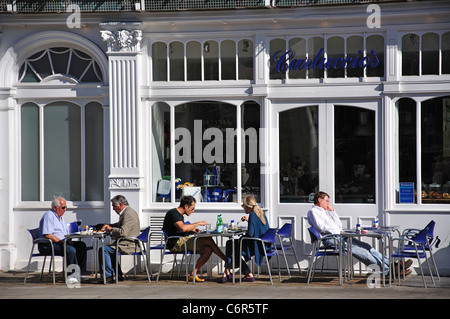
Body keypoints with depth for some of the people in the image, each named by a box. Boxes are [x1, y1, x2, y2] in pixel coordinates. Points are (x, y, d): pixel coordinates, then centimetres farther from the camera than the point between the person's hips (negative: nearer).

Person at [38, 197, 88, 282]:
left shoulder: (61, 216, 22)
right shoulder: (48, 216, -10)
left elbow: (66, 233, 27)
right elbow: (48, 235, -19)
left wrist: (68, 240, 5)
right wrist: (61, 241, -20)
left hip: (61, 242, 10)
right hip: (47, 245, -10)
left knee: (81, 245, -8)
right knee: (70, 250, -31)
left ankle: (81, 273, -14)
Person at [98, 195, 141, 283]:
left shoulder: (128, 214, -18)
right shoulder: (127, 212, 17)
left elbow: (123, 232, -29)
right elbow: (120, 225, 31)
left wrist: (111, 229, -13)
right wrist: (108, 226, 14)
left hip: (129, 246, -12)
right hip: (130, 244, 12)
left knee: (103, 250, -15)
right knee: (108, 249, 27)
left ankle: (109, 276, -10)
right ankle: (119, 275, 22)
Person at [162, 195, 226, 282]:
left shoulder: (180, 215, 21)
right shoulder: (173, 213, -11)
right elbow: (183, 228, -28)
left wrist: (191, 230, 9)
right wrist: (198, 223, -17)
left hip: (182, 241, 10)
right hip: (175, 243, -10)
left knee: (208, 249, -11)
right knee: (208, 240, -19)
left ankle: (193, 274, -15)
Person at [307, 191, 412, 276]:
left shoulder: (325, 211, 28)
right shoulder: (313, 212, 2)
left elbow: (339, 225, 23)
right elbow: (321, 227, -14)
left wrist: (332, 211, 16)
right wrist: (336, 231, -7)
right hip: (330, 240, -9)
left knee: (366, 247, -5)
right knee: (360, 251, -21)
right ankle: (386, 270, -24)